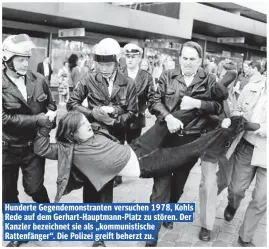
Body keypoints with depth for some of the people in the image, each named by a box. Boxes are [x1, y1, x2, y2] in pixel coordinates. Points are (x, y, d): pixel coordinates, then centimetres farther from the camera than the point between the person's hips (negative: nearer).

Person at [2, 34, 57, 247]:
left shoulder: (39, 80, -4)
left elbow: (51, 105, 8)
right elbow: (4, 118, -20)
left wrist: (50, 115, -15)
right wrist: (38, 119, -23)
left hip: (33, 144, 1)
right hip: (8, 148, 0)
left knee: (34, 187, 1)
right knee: (8, 192, 11)